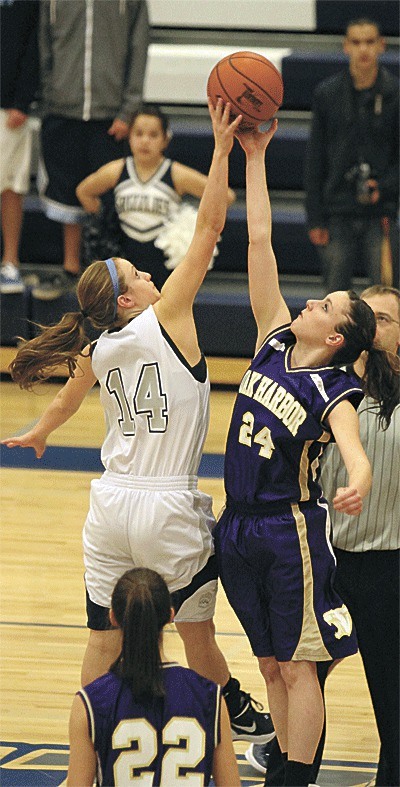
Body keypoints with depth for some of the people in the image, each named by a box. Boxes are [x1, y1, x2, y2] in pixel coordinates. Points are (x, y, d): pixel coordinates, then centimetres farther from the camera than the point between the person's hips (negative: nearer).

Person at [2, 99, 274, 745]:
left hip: (111, 506, 5)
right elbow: (208, 229, -14)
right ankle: (239, 715, 29)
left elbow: (67, 400, 28)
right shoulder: (166, 318, -11)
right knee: (196, 631, 12)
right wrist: (222, 149, -12)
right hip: (168, 510, -5)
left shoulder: (96, 351, 5)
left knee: (104, 639, 9)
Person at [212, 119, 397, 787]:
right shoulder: (274, 343, 2)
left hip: (291, 532, -6)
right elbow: (259, 243, -1)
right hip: (239, 529, 6)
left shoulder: (334, 391, -13)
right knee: (271, 665, 13)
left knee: (296, 666, 0)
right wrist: (253, 157, -3)